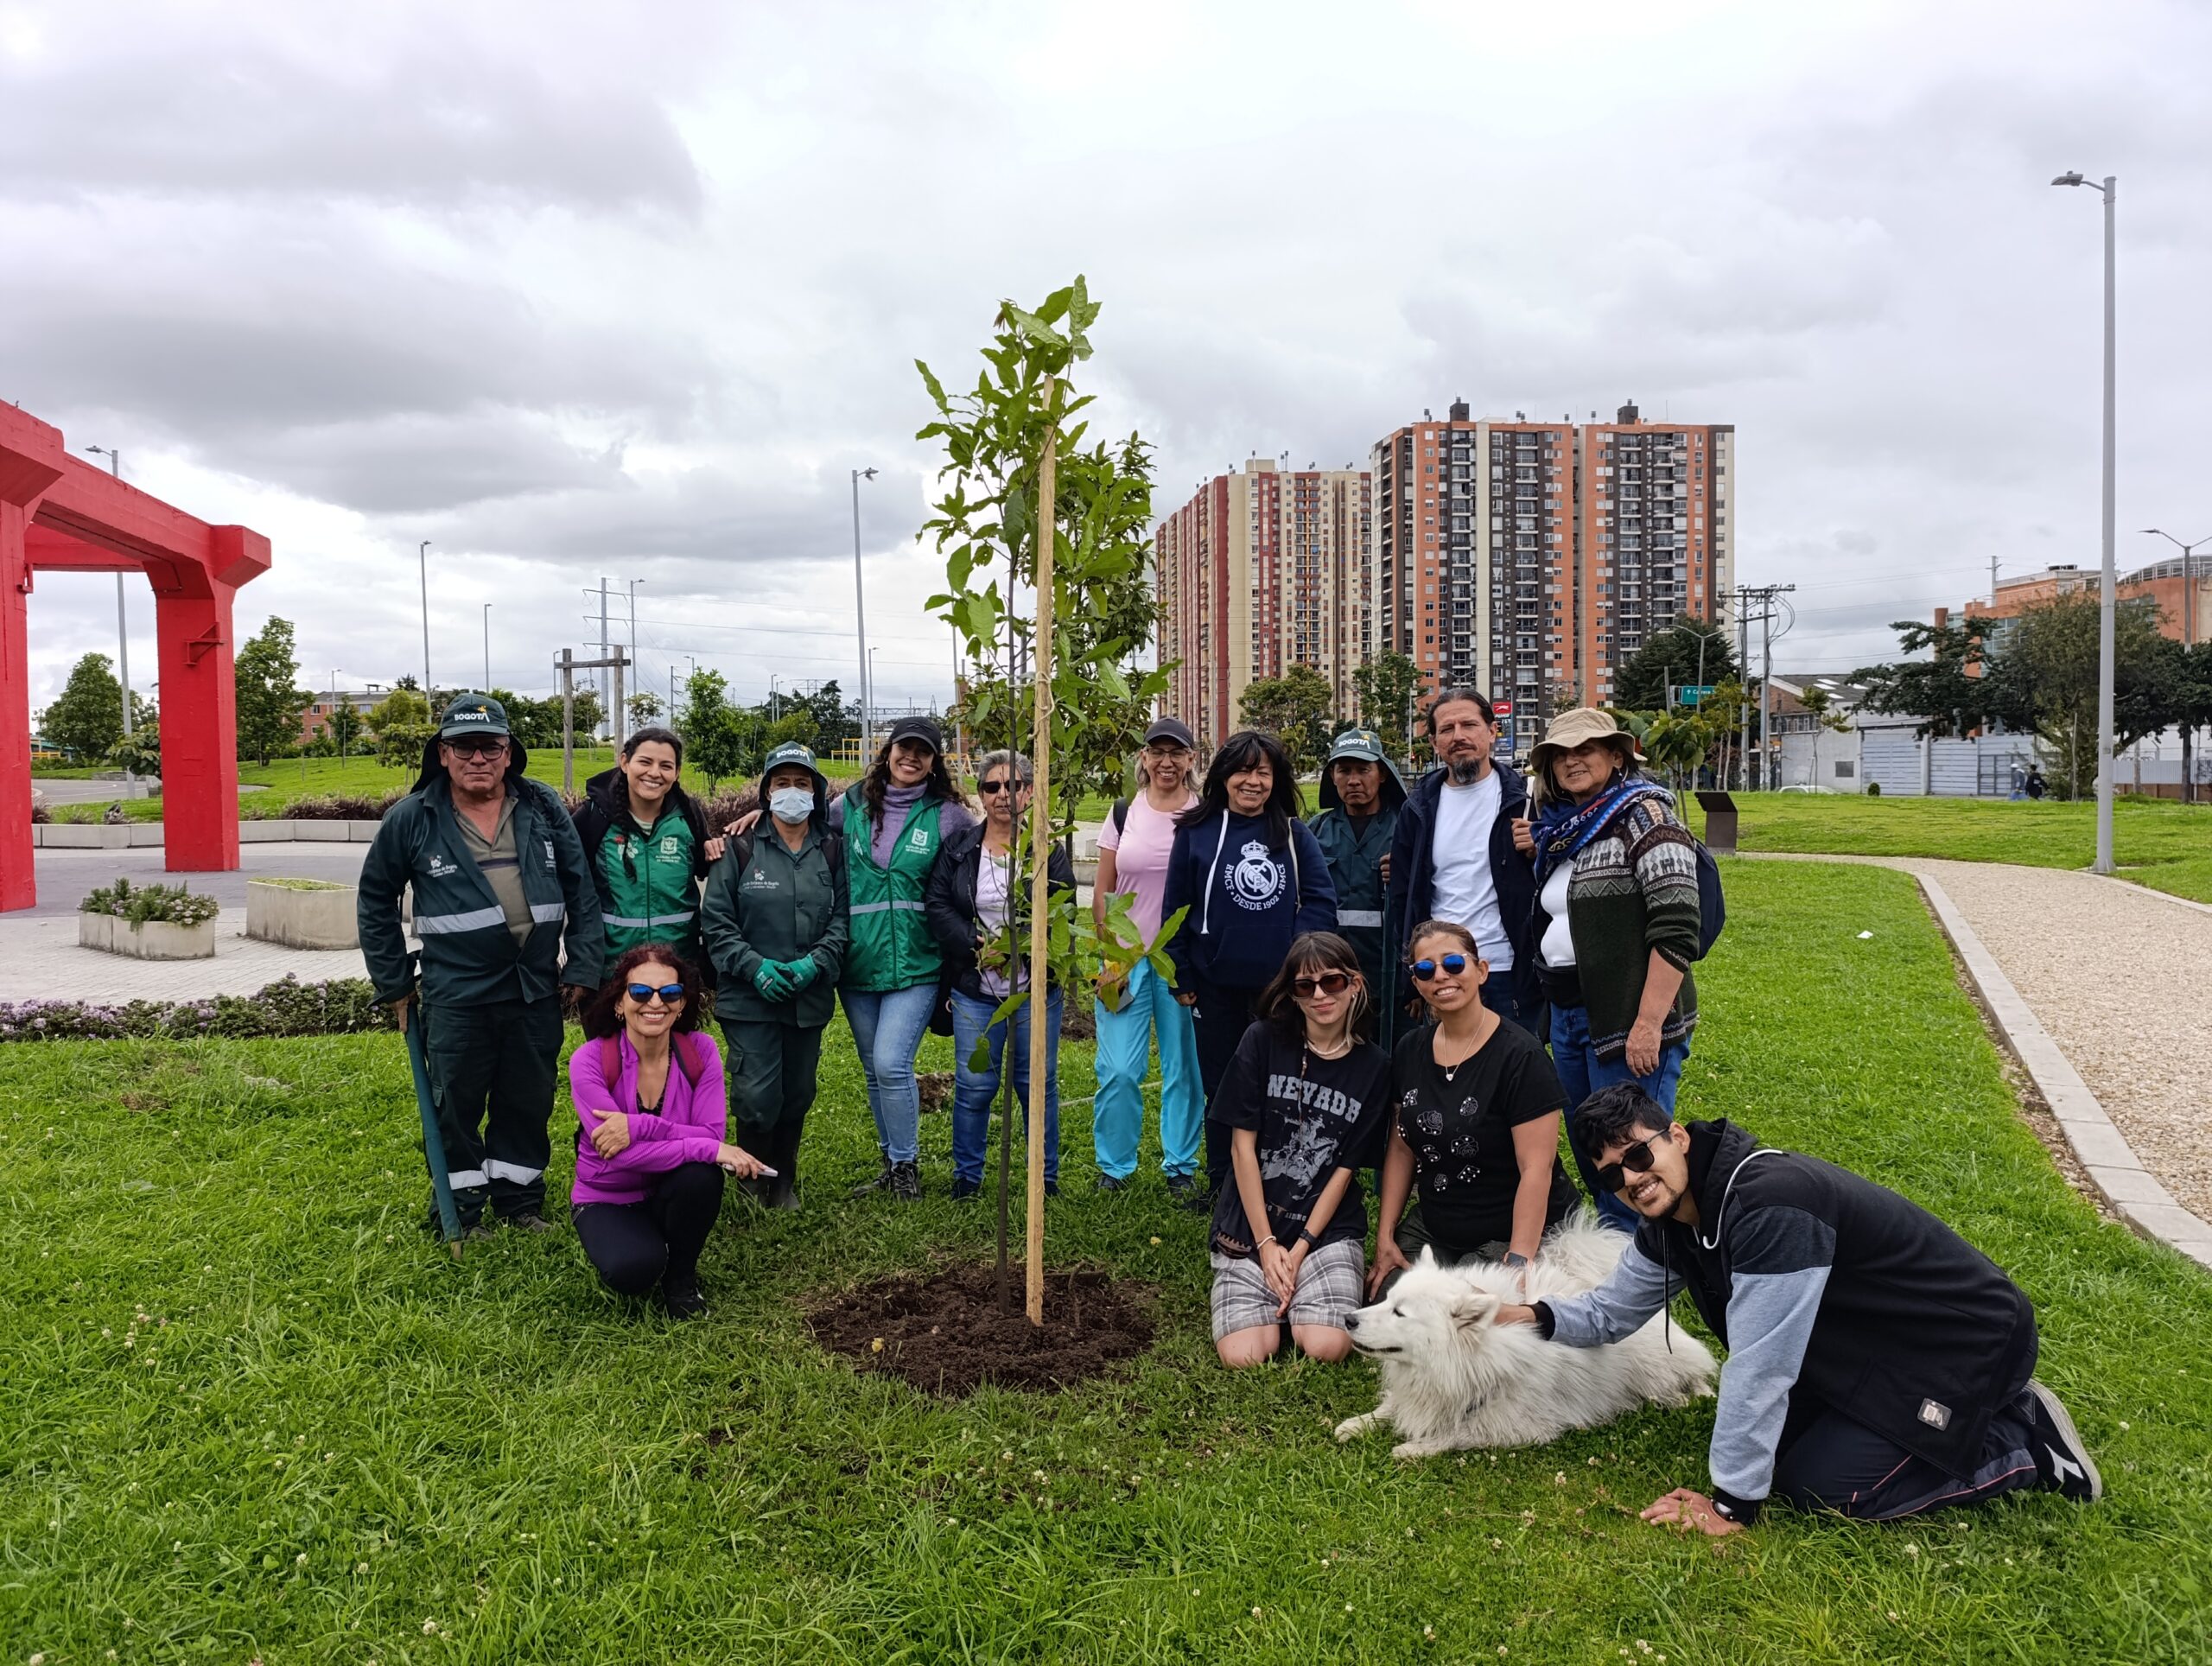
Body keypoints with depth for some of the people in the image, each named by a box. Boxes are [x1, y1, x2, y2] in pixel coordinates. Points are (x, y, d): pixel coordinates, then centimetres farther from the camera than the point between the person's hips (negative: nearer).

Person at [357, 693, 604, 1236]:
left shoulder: (544, 808, 1)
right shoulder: (411, 819, -3)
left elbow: (581, 892, 4)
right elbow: (376, 901, 7)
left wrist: (583, 968, -1)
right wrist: (394, 983, 6)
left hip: (537, 991, 2)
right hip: (455, 996, -2)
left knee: (530, 1101, 13)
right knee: (456, 1105, 8)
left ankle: (520, 1199, 31)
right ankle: (460, 1210, 25)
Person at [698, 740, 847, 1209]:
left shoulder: (832, 850, 5)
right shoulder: (741, 847, -3)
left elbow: (843, 918, 3)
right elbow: (715, 921, -4)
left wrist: (815, 963, -12)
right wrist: (755, 966, -14)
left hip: (810, 998, 3)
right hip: (749, 998, -3)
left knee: (797, 1095, 13)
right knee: (758, 1099, -8)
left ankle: (784, 1181, 35)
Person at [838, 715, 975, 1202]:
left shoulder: (947, 814, -1)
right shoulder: (851, 805, 6)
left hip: (916, 962, -4)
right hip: (858, 961, 4)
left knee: (891, 1064, -13)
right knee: (875, 1070, 13)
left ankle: (906, 1166, 6)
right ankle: (891, 1163, 30)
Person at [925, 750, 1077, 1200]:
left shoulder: (1047, 849, 2)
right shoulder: (959, 847, 6)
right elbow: (938, 906, 0)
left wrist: (1023, 946, -18)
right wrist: (978, 946, -13)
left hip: (1035, 988, 0)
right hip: (975, 990, 1)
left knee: (1038, 1082, 7)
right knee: (973, 1085, 3)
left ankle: (1047, 1176, 22)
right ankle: (966, 1176, 21)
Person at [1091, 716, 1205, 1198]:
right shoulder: (1123, 814, 7)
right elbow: (1102, 893, 8)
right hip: (1127, 958, 1)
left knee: (1184, 1068, 4)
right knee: (1118, 1070, -2)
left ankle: (1181, 1166, 20)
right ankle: (1114, 1167, 15)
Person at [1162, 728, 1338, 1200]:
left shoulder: (1295, 835, 2)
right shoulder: (1196, 833, 0)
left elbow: (1321, 900, 1)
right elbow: (1176, 908, 2)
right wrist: (1181, 977, -1)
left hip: (1280, 986, 0)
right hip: (1217, 986, 0)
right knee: (1221, 1086, 12)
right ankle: (1221, 1186, 26)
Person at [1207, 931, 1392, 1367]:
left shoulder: (1373, 1066, -1)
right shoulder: (1263, 1040, -5)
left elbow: (1346, 1169, -1)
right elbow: (1243, 1144, -6)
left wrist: (1300, 1249, -9)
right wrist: (1267, 1243, -9)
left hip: (1329, 1228, 0)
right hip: (1250, 1225, 0)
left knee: (1326, 1348, -22)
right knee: (1243, 1356, -17)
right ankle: (1280, 1295, 15)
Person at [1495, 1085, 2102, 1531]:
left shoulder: (1769, 1203, -35)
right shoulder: (1668, 1222, -6)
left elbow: (1756, 1368, -32)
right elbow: (1610, 1311, 8)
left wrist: (1731, 1506, -24)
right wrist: (1536, 1316, -12)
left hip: (1966, 1344, -9)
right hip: (1869, 1344, 9)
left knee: (1814, 1483, -12)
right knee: (1776, 1438, 7)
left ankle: (2026, 1443, 3)